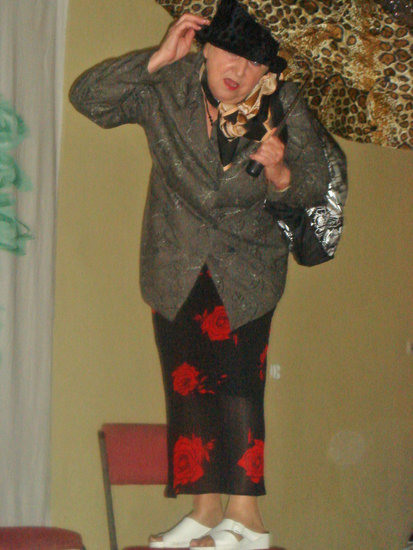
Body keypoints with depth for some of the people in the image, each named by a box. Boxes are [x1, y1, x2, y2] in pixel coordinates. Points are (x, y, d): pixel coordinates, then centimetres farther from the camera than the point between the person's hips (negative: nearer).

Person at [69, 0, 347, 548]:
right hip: (176, 271, 2)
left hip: (245, 272, -2)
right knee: (187, 385, 3)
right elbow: (88, 97, -13)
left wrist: (280, 172, -26)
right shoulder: (166, 88, -10)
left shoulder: (285, 111, -12)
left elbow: (313, 193, -2)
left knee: (237, 386, -13)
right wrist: (157, 58, -22)